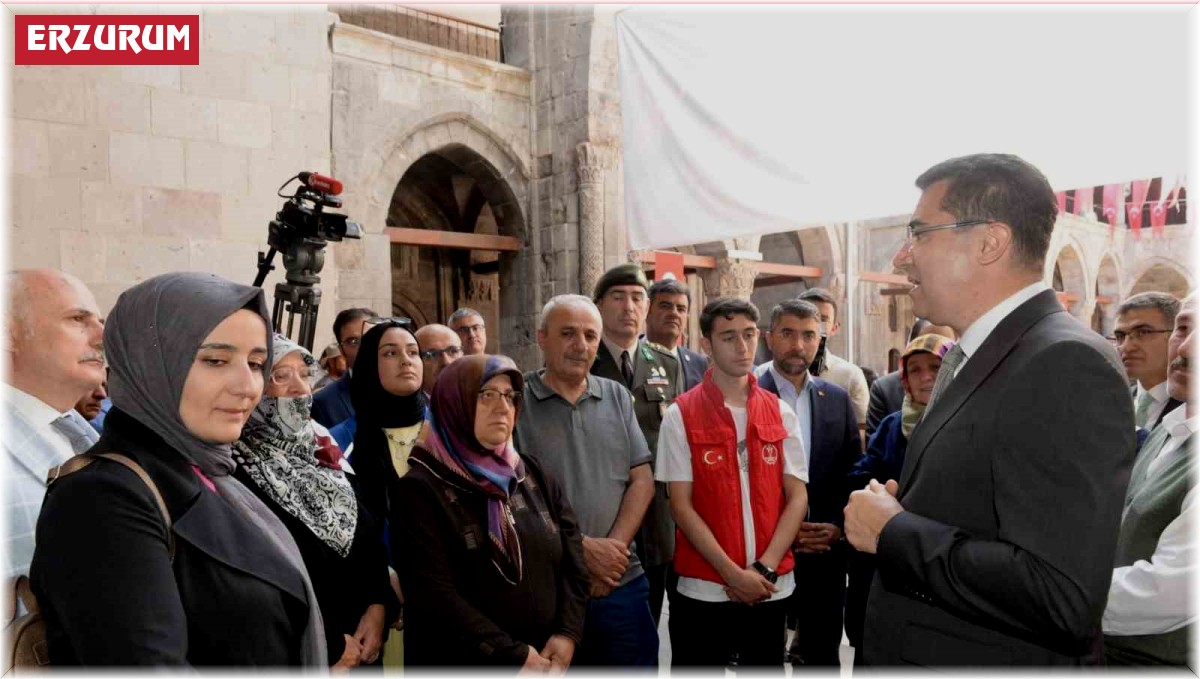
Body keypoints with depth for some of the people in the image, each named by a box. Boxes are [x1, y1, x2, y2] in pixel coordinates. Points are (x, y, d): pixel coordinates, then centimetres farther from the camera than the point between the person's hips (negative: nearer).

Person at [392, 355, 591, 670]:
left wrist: (567, 633, -11)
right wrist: (514, 655, -18)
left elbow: (572, 560, 3)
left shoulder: (534, 475, 6)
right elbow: (434, 595, -18)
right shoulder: (422, 489, -11)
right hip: (462, 665, -4)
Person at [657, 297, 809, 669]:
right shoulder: (680, 415, -5)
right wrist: (732, 574, -13)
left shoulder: (780, 413, 4)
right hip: (704, 589, -2)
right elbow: (681, 506, -7)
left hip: (772, 588, 3)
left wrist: (764, 569, -9)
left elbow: (797, 496, 2)